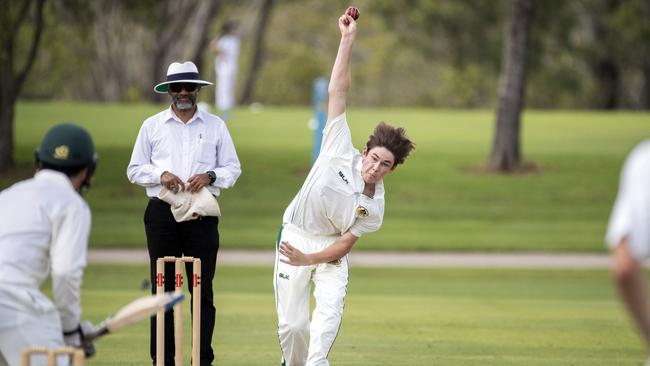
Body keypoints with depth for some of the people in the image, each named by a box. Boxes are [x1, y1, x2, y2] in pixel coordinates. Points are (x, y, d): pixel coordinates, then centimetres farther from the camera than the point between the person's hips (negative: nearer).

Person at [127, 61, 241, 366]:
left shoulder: (215, 126, 12)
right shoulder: (152, 126, 11)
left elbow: (233, 168, 11)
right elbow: (134, 170, 10)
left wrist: (209, 176, -9)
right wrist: (161, 175, -9)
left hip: (202, 214, 0)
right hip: (162, 212, 0)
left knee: (203, 288, -3)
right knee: (163, 286, -1)